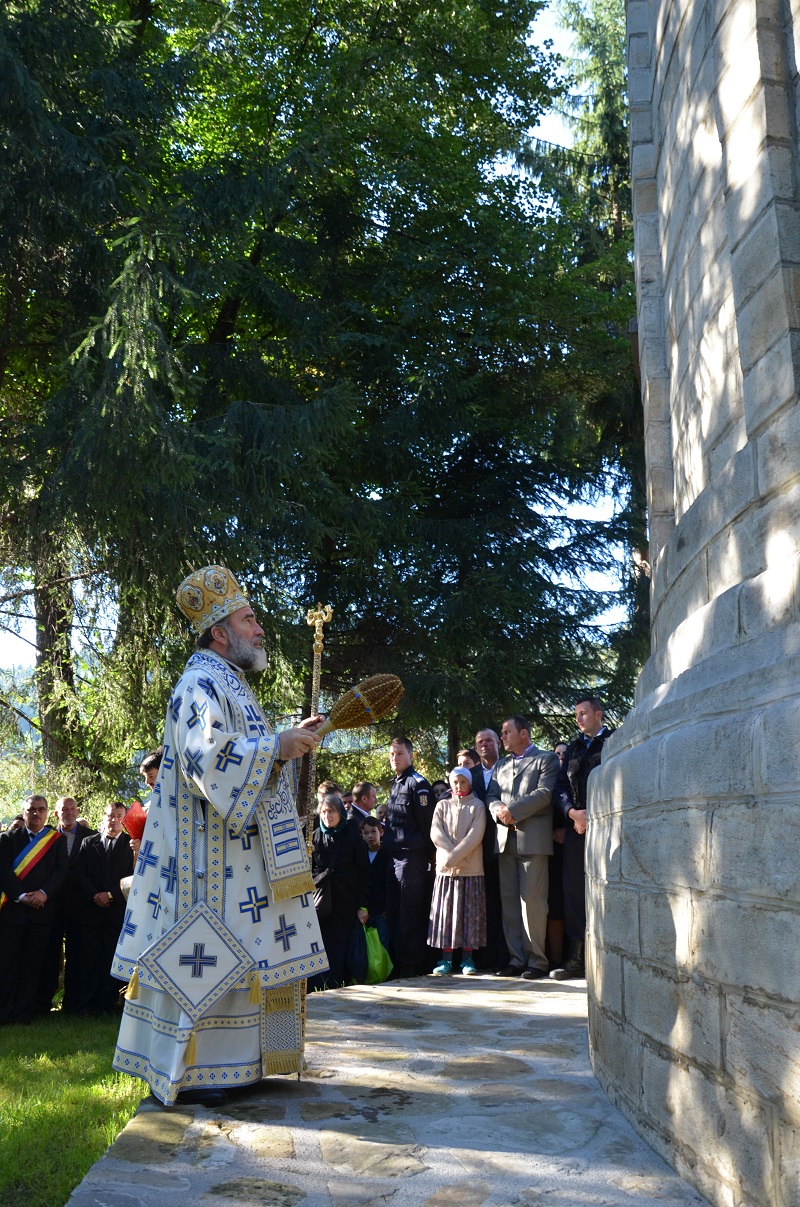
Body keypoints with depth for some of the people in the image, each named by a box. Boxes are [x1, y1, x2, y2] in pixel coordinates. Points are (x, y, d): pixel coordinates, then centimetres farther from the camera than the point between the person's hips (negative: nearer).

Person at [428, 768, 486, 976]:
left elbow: (475, 835, -7)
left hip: (471, 868, -2)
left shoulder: (477, 806, 4)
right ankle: (446, 959, 4)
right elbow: (436, 833, 0)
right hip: (445, 867, 2)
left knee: (470, 912, 0)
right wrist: (450, 855, -13)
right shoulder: (442, 806, 11)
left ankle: (467, 959, 5)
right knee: (445, 912, 0)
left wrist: (455, 856, -15)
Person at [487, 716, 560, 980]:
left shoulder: (546, 759, 4)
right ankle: (516, 959, 9)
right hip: (505, 839, 6)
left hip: (533, 838, -6)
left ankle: (536, 960, -1)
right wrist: (498, 810, -7)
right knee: (509, 900, 4)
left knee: (532, 900, -7)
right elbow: (491, 796, 16)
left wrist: (512, 810, -13)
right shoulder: (501, 765, 23)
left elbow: (544, 794, -9)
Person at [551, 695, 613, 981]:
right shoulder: (573, 748, 21)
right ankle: (577, 959, 8)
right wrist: (572, 812, -6)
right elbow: (561, 786, 12)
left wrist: (592, 814, -12)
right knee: (574, 893, 4)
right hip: (576, 828, 5)